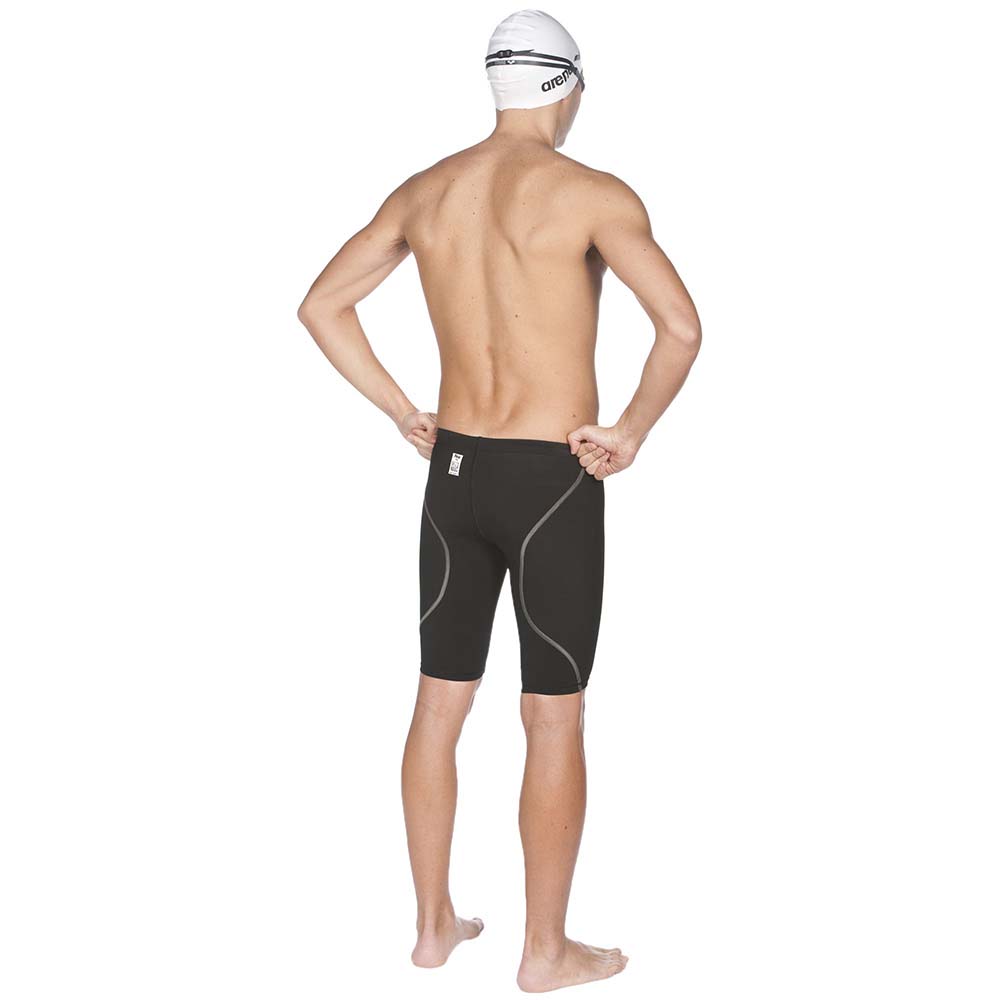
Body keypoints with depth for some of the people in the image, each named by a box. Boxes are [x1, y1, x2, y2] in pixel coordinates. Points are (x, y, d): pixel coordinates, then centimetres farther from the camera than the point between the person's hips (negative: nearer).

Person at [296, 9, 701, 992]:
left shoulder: (425, 191, 6)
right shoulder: (593, 193, -12)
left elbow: (321, 305, 10)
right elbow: (681, 325, -23)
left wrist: (404, 415, 10)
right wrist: (631, 433, -9)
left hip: (454, 472, 6)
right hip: (553, 483, -5)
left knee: (438, 706, 15)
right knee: (554, 721, 6)